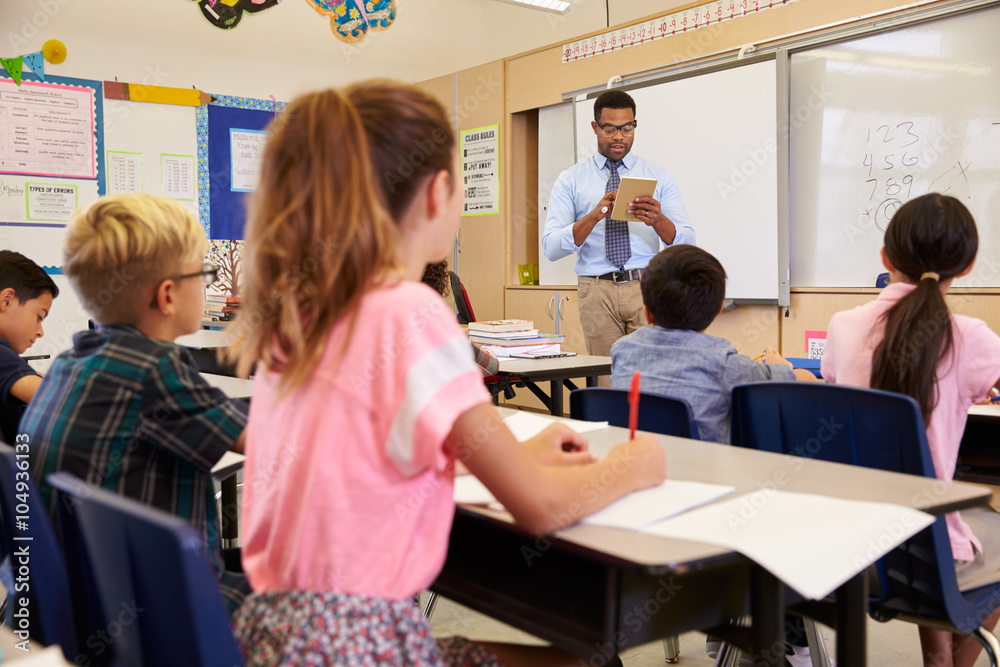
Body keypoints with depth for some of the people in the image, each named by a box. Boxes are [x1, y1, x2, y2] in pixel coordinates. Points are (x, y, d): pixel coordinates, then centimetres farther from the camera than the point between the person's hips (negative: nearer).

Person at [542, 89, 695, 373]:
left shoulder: (659, 178, 9)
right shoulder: (570, 180, 7)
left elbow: (686, 243, -1)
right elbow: (551, 247, -5)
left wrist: (657, 220, -22)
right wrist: (595, 215, -19)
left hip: (647, 287, 0)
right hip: (597, 290, 0)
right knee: (606, 382, 0)